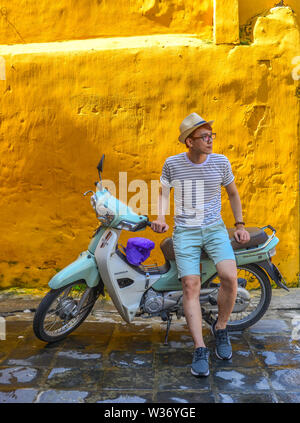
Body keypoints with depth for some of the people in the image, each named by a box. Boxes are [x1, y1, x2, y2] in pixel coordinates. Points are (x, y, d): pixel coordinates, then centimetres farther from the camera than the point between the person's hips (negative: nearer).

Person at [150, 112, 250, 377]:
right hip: (185, 232, -1)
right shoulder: (172, 164, -1)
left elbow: (233, 193, 15)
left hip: (215, 228, 1)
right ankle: (200, 350, -3)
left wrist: (240, 224, 9)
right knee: (191, 286, -12)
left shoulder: (221, 162, 2)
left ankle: (220, 328, 8)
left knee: (230, 277, -19)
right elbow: (164, 193, 9)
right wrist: (161, 218, -10)